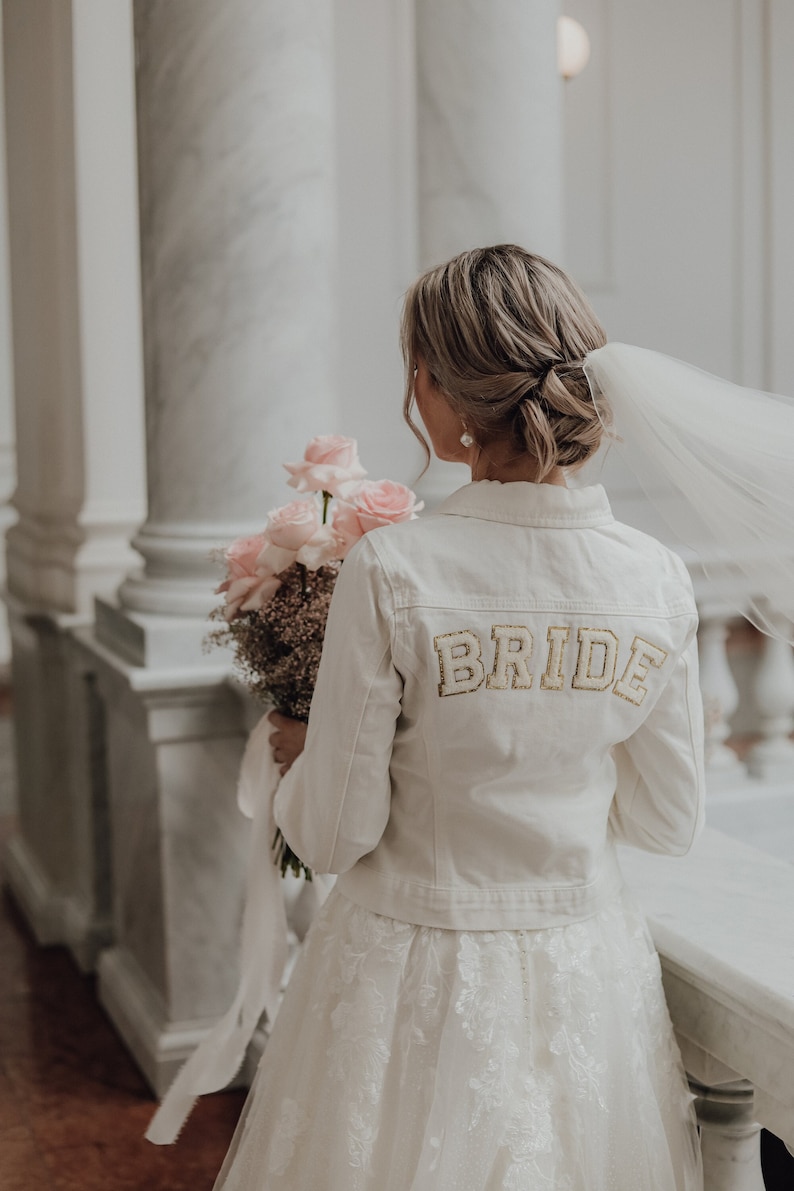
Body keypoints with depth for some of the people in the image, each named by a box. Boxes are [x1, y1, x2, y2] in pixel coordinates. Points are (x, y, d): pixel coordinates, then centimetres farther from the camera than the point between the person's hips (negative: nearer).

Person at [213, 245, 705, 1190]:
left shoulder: (391, 573, -22)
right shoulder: (657, 580, -11)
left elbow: (334, 833, -14)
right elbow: (666, 821, 0)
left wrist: (297, 757, 7)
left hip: (416, 977, -3)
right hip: (586, 973, 3)